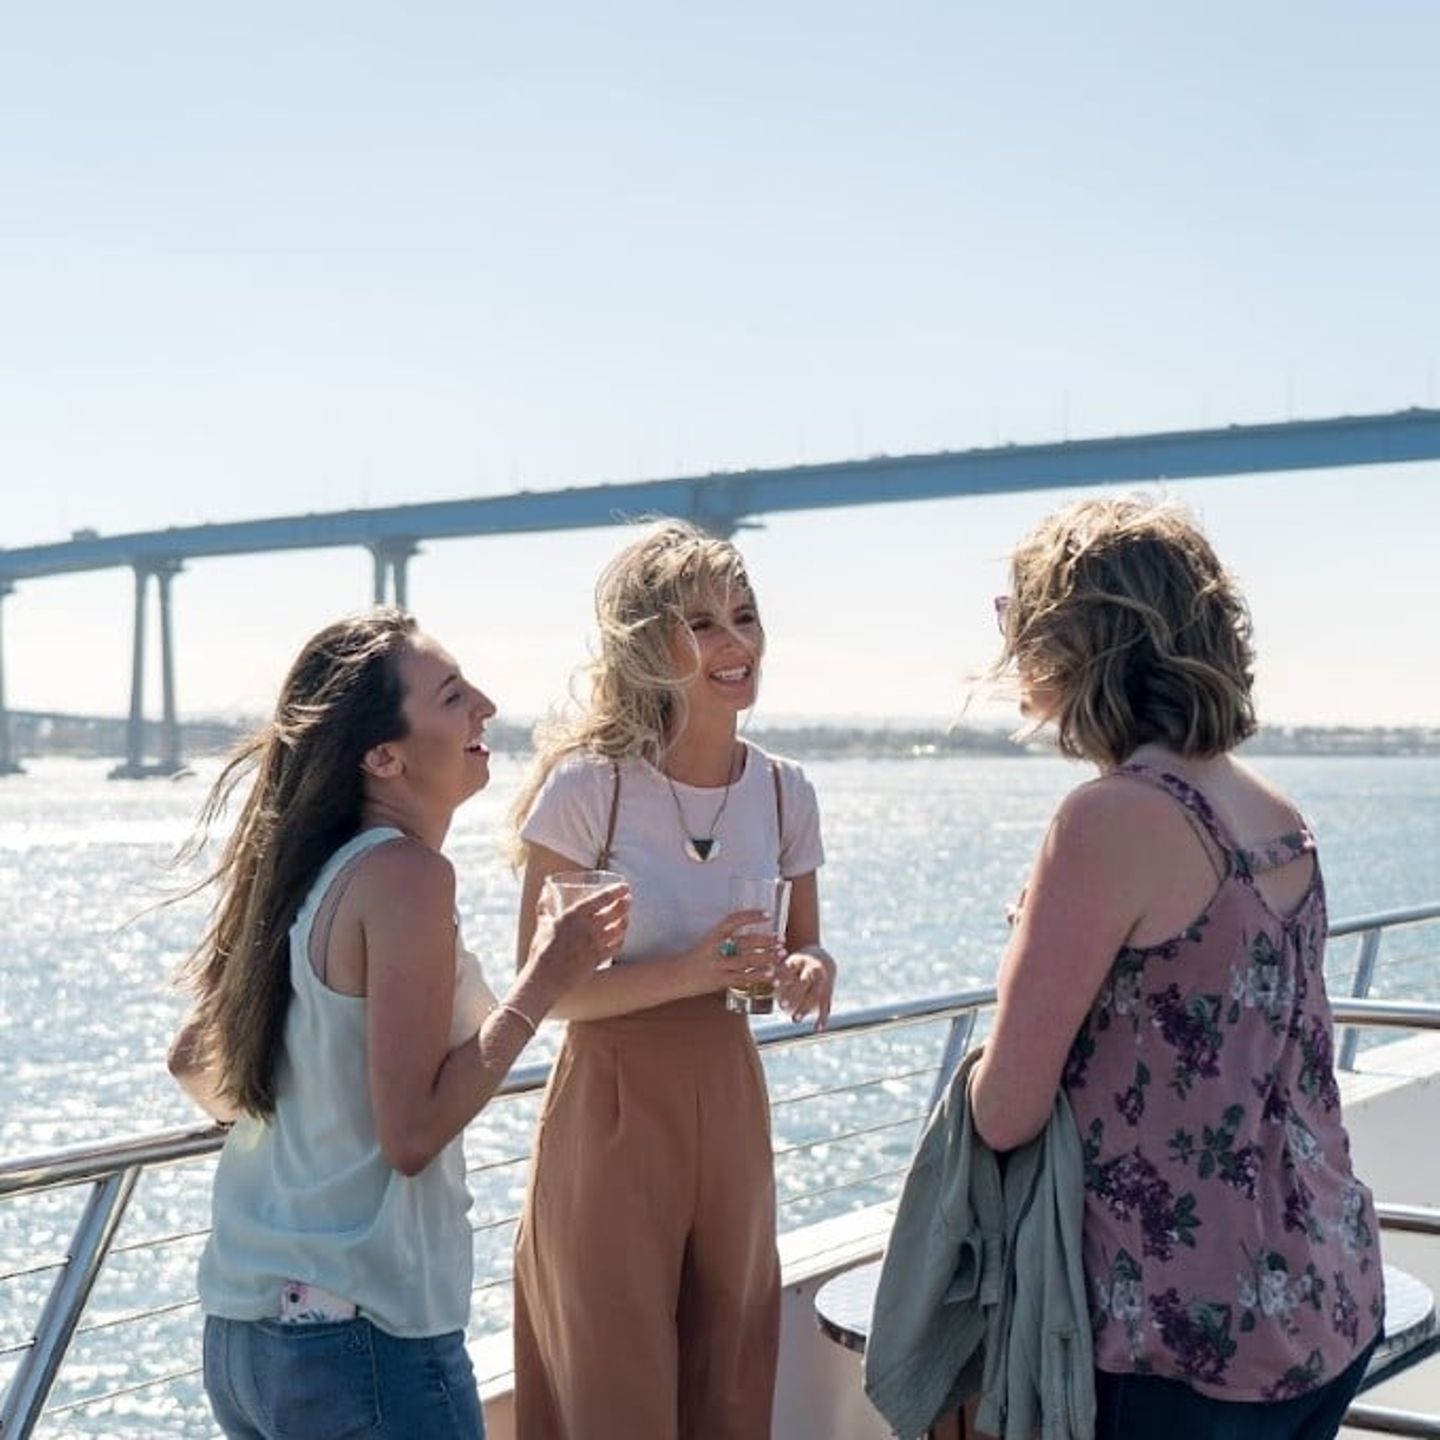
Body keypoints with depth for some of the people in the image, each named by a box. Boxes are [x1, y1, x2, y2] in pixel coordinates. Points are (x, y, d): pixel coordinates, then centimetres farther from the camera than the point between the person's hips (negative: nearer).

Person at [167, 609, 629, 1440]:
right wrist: (542, 988, -13)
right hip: (363, 1339, -8)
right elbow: (412, 1134, -20)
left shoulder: (305, 870, 8)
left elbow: (197, 1064, 17)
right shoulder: (407, 873, -16)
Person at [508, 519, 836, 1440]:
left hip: (730, 1106, 5)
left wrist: (807, 972, -13)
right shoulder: (588, 786, -15)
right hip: (612, 1112, -5)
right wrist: (685, 973, -26)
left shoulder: (783, 792, -1)